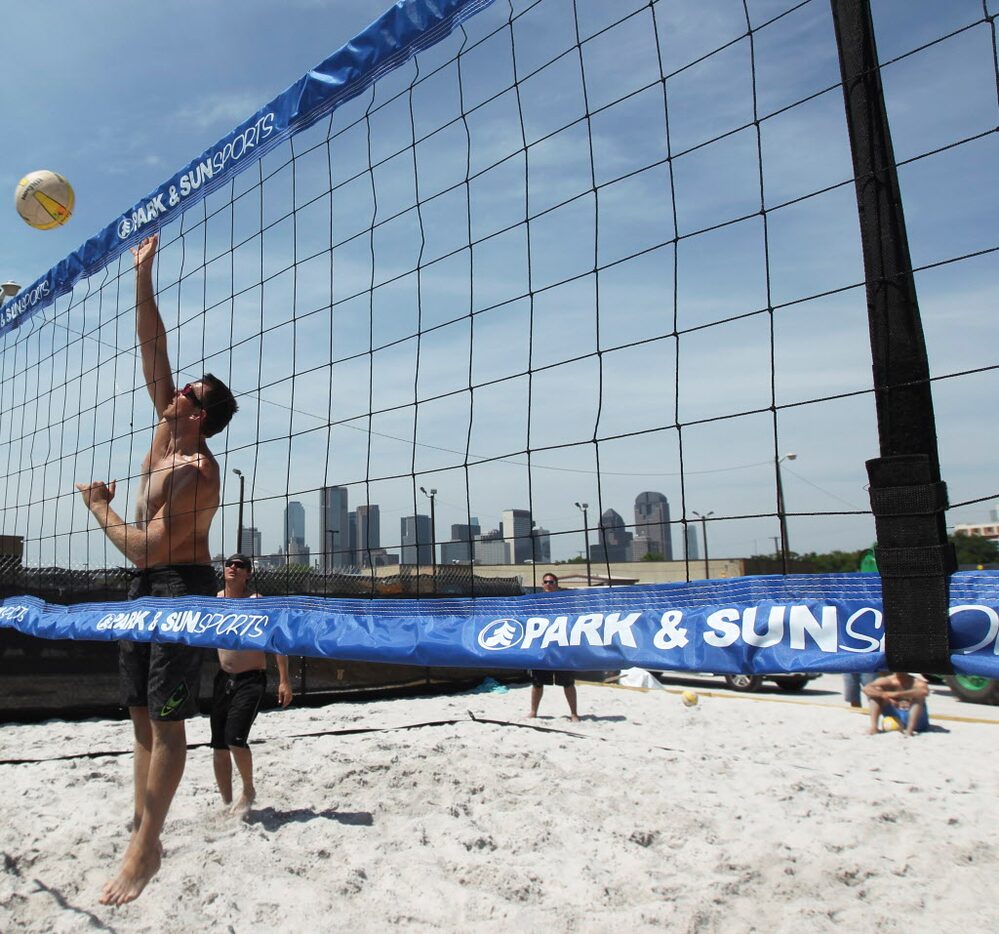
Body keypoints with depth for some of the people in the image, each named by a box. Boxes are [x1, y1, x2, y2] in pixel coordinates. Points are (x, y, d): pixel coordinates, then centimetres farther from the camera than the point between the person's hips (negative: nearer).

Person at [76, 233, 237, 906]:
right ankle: (143, 834, 19)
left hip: (179, 586, -9)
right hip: (147, 587, 9)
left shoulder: (196, 470, -18)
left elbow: (143, 547, -22)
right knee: (143, 718, 11)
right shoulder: (167, 433, 6)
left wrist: (99, 507, -7)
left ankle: (145, 850, 3)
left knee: (166, 722, -4)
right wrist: (143, 279, 4)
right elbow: (153, 352, 8)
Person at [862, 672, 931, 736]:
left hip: (917, 722, -3)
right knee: (875, 693, -12)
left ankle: (909, 730, -39)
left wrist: (897, 694, -45)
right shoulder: (887, 681, -7)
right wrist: (884, 695, -38)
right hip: (895, 717, 3)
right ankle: (874, 727, -21)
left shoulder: (916, 682, -15)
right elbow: (865, 688, -20)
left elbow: (925, 692, -41)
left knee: (918, 697, -29)